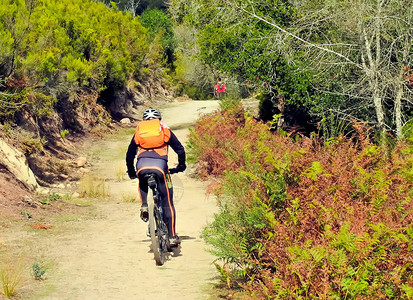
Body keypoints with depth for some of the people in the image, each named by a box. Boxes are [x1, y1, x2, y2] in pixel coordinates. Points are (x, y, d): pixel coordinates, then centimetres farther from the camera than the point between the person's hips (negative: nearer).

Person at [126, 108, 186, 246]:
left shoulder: (139, 131, 26)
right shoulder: (164, 130, 22)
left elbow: (129, 154, 29)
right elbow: (180, 149, 20)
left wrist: (131, 172, 42)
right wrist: (181, 165, 36)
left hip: (142, 166, 1)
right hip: (160, 165, -1)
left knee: (142, 184, 38)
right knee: (167, 202, 8)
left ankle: (144, 206, 11)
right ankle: (172, 236, 6)